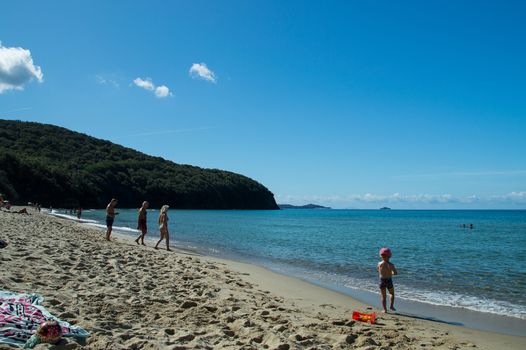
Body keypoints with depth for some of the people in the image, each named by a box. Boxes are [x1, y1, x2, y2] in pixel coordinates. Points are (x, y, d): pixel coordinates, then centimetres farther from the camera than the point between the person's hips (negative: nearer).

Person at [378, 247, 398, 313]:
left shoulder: (379, 264, -8)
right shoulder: (390, 265, -16)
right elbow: (396, 273, -13)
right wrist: (390, 273, 7)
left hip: (382, 281, 1)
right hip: (389, 280, -1)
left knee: (383, 296, 11)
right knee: (392, 293, 24)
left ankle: (385, 309, 11)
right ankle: (391, 305, 16)